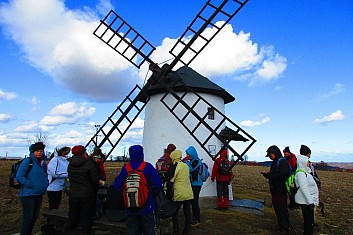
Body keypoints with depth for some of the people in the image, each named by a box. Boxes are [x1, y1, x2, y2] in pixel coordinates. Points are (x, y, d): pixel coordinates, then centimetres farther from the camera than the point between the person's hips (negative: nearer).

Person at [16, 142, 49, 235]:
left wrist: (46, 184, 6)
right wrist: (31, 185, -18)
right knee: (27, 218, -2)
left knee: (35, 216, 16)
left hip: (39, 194, 7)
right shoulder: (28, 161, -12)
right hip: (28, 194, -7)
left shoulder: (43, 162, 9)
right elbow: (19, 177, -16)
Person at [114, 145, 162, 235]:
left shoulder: (125, 168, -6)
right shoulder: (148, 167, -13)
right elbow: (158, 185, -17)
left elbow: (117, 187, -4)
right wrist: (152, 195, 2)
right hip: (146, 207, -2)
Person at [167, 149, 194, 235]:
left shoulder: (175, 166, -12)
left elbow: (170, 180, -11)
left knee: (174, 213, 6)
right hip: (189, 193, 7)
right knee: (187, 212, 11)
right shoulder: (186, 165, 9)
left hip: (179, 194, -6)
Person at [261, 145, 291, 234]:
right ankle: (280, 224, 29)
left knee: (283, 208, 2)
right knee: (276, 207, 15)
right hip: (274, 189, 9)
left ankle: (285, 227, 13)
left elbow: (283, 175, -25)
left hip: (281, 190, -9)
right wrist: (267, 174, -1)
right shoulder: (274, 163, 13)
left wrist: (269, 175, -21)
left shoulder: (283, 162, -14)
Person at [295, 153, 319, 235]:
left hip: (309, 200, 10)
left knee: (310, 219, 19)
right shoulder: (301, 173, -20)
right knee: (308, 220, -2)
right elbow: (304, 189, -24)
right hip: (305, 201, -10)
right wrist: (310, 202, -23)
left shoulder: (305, 172, 12)